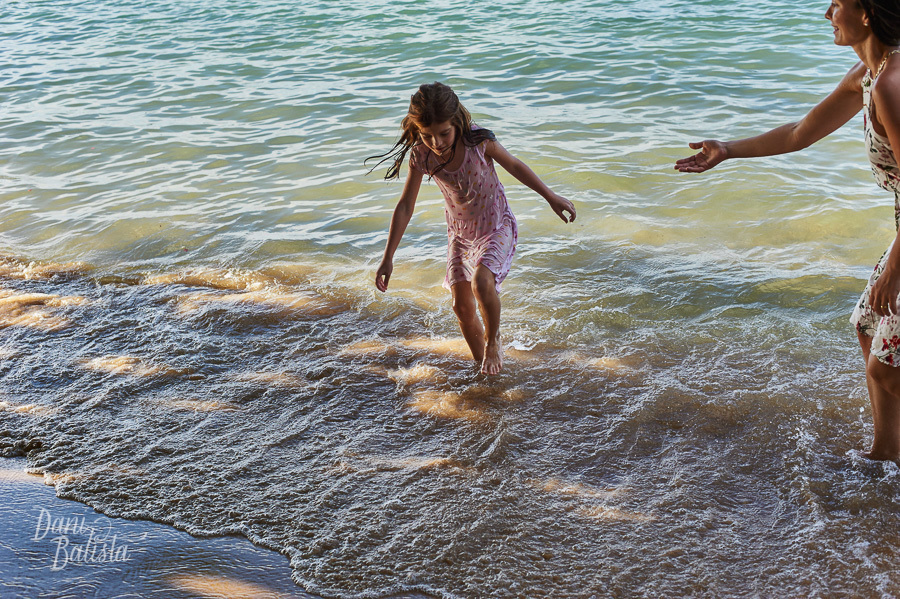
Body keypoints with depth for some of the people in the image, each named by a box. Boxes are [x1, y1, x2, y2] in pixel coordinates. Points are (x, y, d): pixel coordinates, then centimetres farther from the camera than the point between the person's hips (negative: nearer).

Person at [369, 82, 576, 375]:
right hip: (459, 233, 4)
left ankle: (493, 339, 0)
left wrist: (551, 197, 1)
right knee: (462, 306, 4)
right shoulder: (421, 155, -19)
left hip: (496, 227, -3)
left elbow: (514, 166, -6)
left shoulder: (478, 140, -25)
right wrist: (387, 258, -7)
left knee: (481, 281, -30)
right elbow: (405, 207, -10)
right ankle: (484, 367, 26)